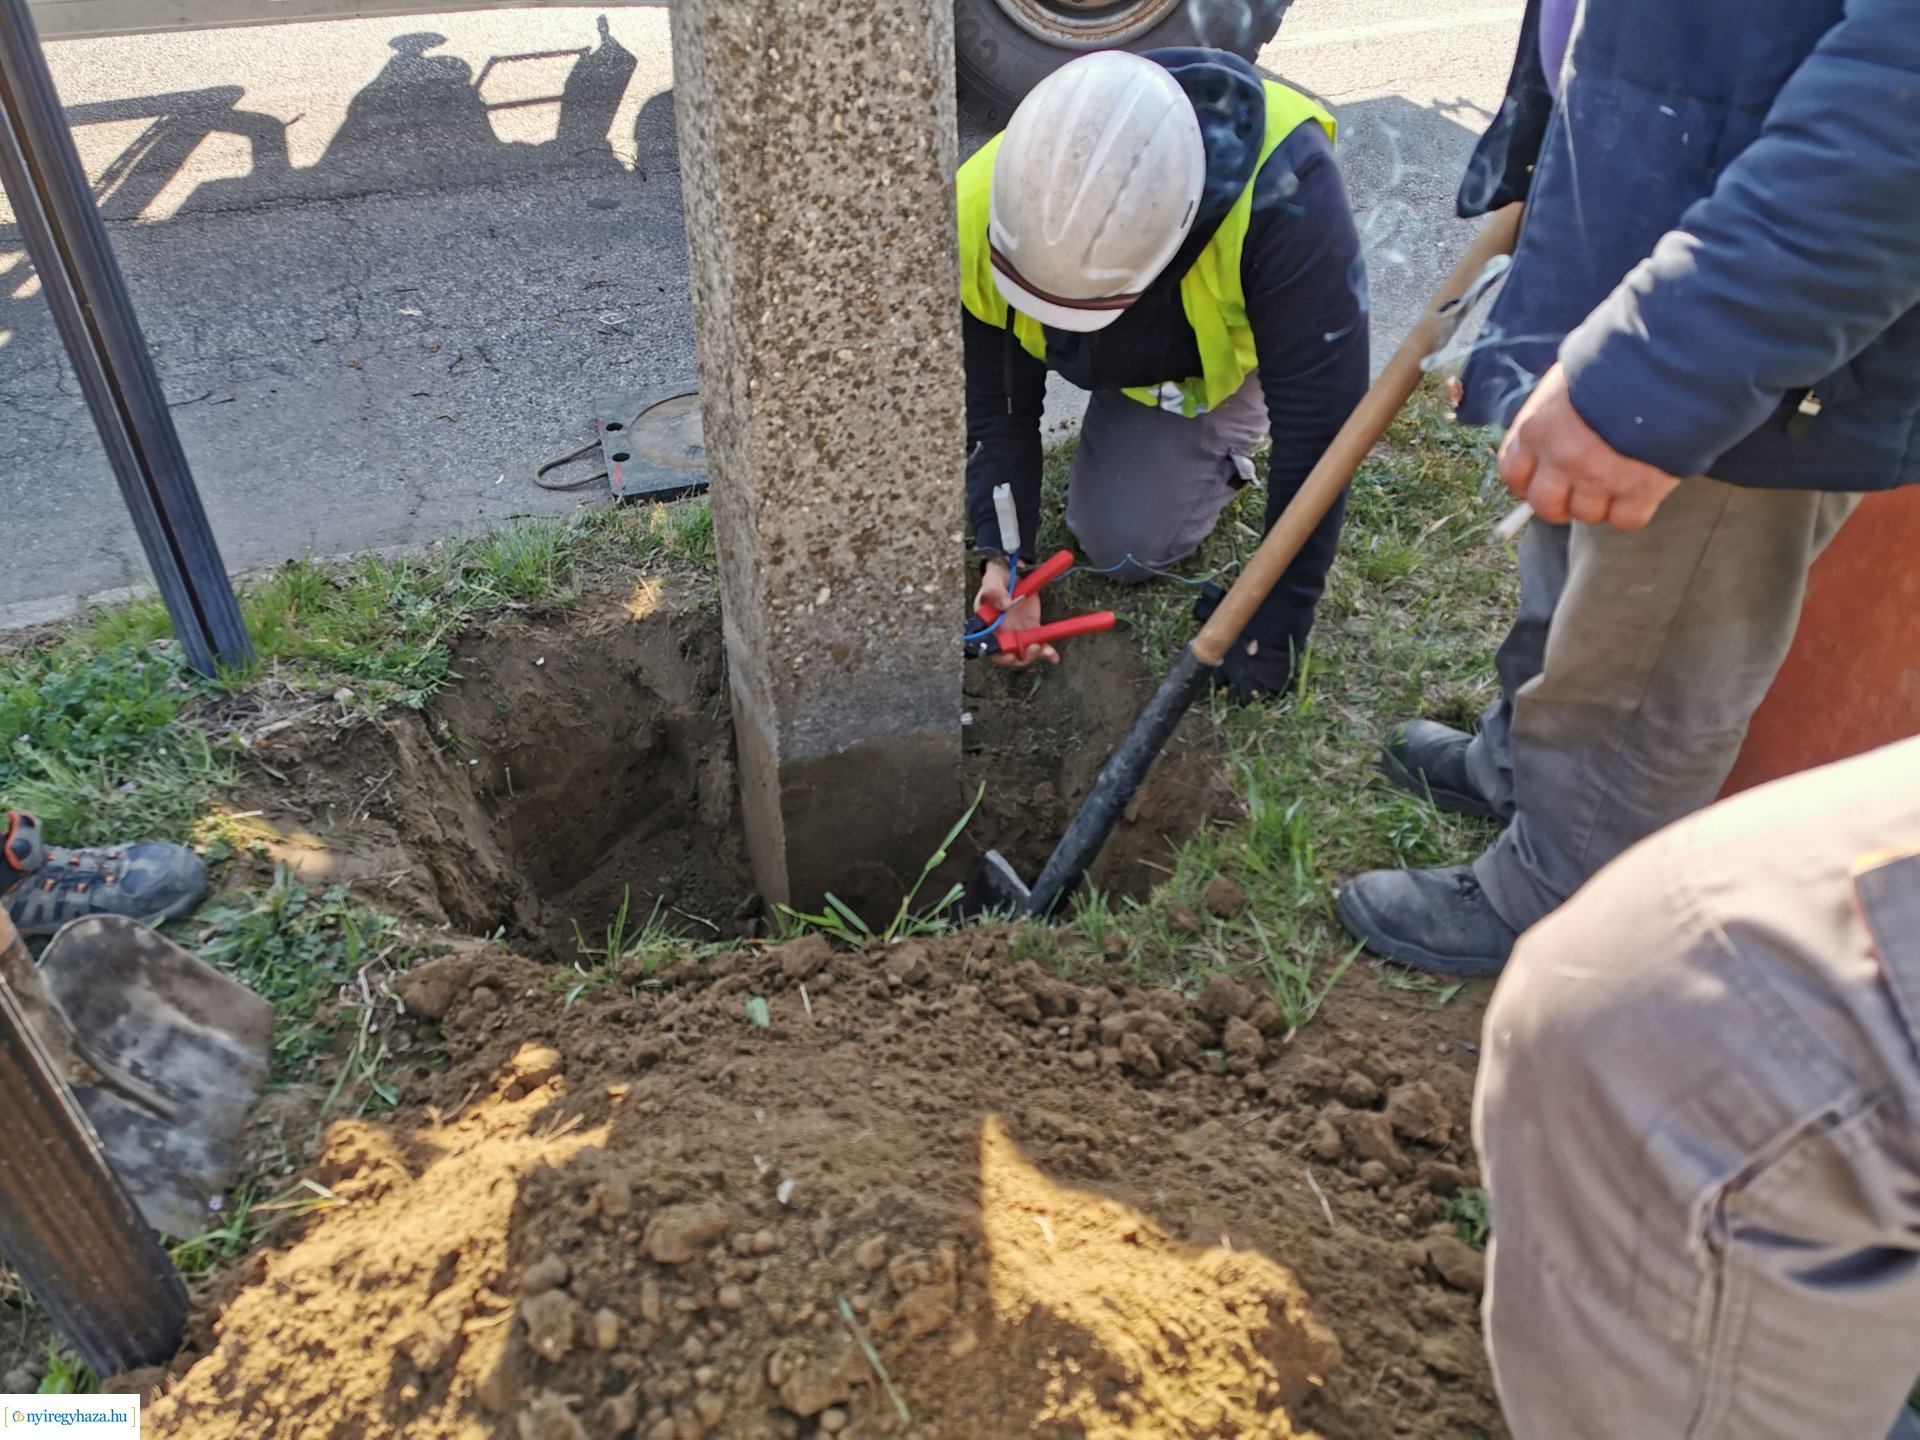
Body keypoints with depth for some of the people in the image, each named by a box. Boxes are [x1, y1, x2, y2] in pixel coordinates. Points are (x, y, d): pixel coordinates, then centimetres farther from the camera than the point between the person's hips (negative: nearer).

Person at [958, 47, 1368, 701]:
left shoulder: (1283, 190, -45)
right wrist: (1004, 558, -27)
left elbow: (1318, 422, -38)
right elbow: (995, 403, -18)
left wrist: (1277, 624, -33)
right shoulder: (979, 215, -34)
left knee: (1123, 545, -19)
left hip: (1233, 344, -4)